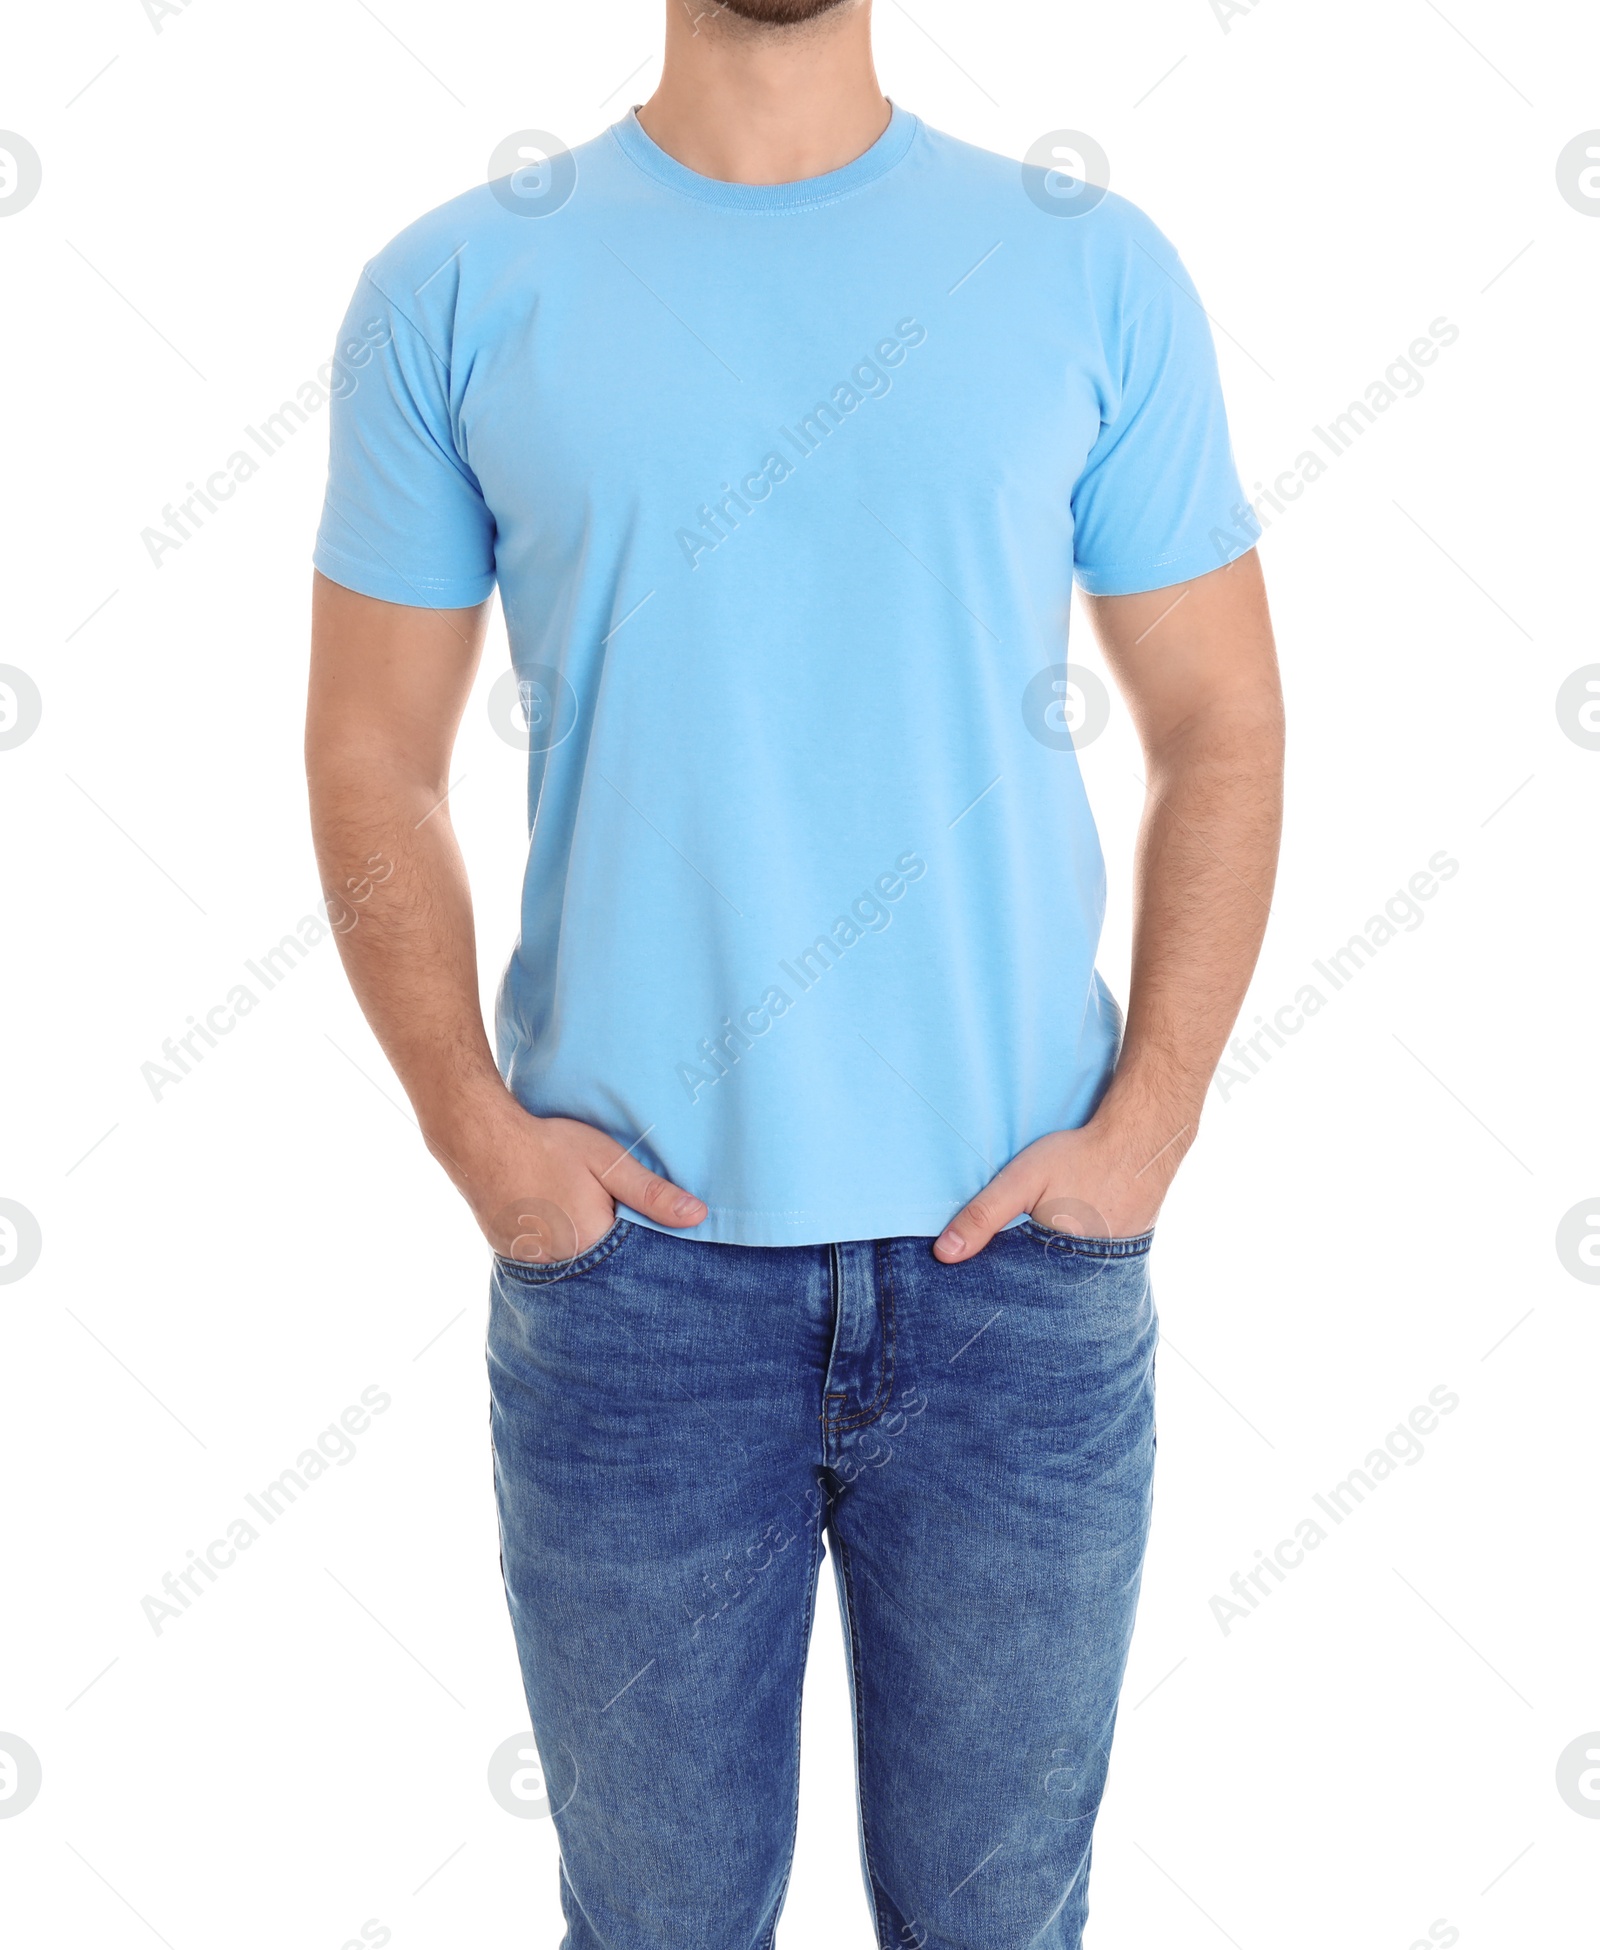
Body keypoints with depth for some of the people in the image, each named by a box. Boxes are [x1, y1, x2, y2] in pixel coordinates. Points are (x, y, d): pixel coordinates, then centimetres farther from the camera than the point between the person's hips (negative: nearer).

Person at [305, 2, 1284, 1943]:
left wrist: (1146, 1122, -6)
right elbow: (372, 759, 4)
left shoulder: (1094, 270, 3)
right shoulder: (455, 289, 2)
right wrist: (475, 1127, -8)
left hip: (1020, 1250, 1)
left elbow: (1221, 727, 5)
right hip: (627, 1257, 0)